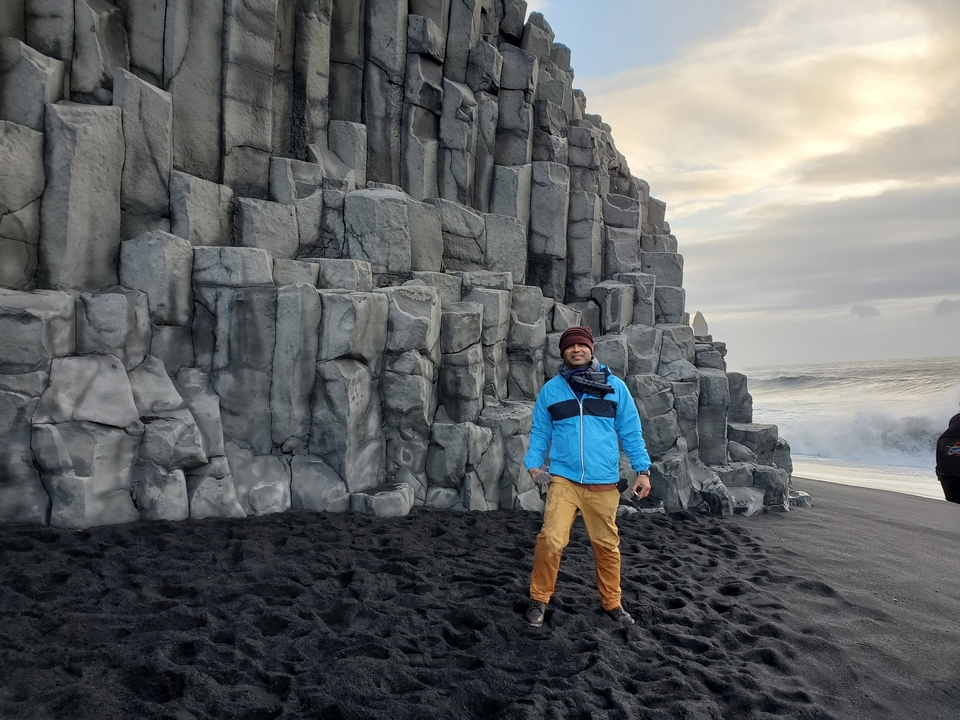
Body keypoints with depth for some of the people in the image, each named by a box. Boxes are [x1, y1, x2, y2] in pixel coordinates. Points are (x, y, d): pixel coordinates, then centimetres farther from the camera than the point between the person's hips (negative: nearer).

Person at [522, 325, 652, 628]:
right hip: (563, 479, -1)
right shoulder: (550, 389, 5)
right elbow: (540, 432, 9)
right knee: (551, 540, -12)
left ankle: (612, 603, 30)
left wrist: (642, 469, 1)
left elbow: (630, 431, 6)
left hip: (603, 482, 1)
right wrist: (533, 464, -4)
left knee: (607, 545, 11)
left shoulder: (615, 386, 5)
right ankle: (539, 600, 8)